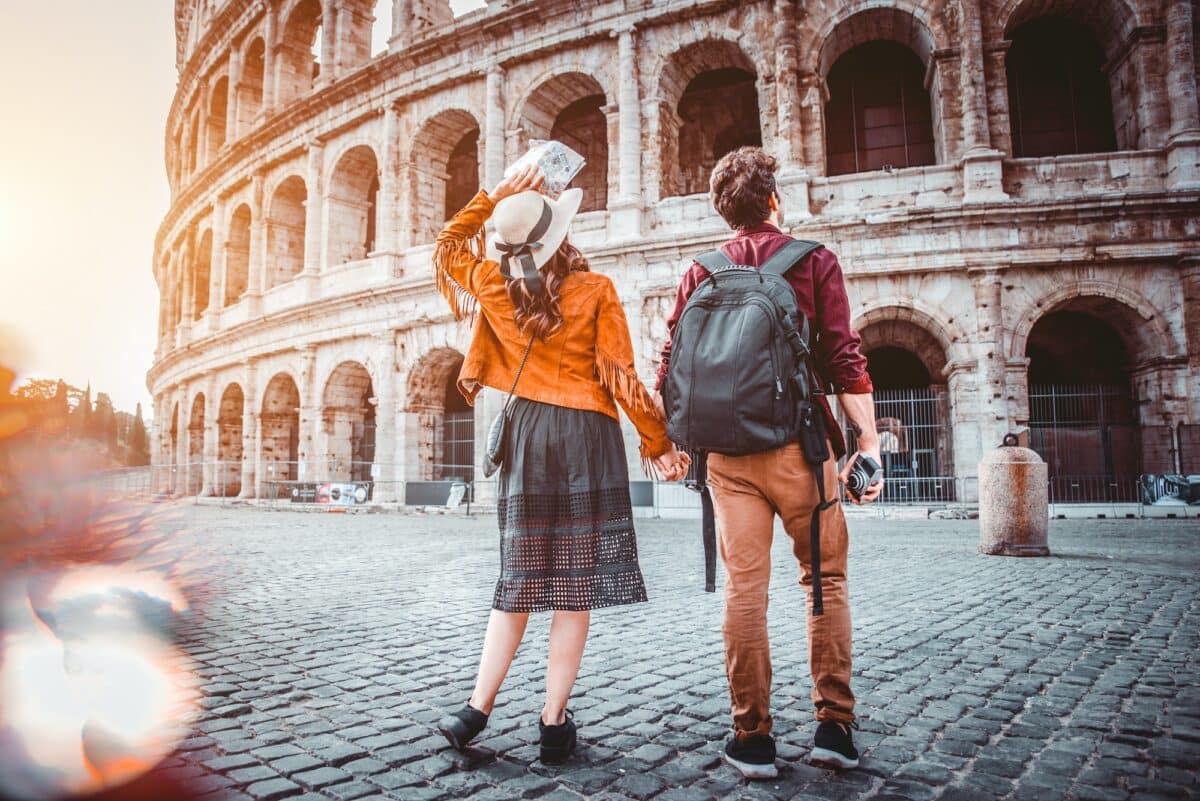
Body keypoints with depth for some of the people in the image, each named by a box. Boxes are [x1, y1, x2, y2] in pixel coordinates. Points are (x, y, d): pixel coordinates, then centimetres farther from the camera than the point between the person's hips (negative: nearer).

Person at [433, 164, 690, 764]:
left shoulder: (493, 285, 2)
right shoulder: (595, 290, -6)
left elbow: (448, 244, 23)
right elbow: (622, 378, -7)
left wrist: (496, 195, 16)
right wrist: (658, 443, 2)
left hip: (526, 433, 3)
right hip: (587, 435, -3)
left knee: (519, 578, 13)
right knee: (576, 585, 2)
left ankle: (476, 709, 13)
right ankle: (554, 722, 7)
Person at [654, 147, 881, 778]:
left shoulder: (702, 272, 9)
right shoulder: (813, 260, 2)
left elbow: (670, 366, 6)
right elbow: (845, 359, -6)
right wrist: (869, 442, -4)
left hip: (728, 449, 2)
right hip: (799, 444, -2)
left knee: (743, 589, 6)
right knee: (826, 581, 12)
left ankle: (752, 739, 12)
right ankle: (834, 726, 12)